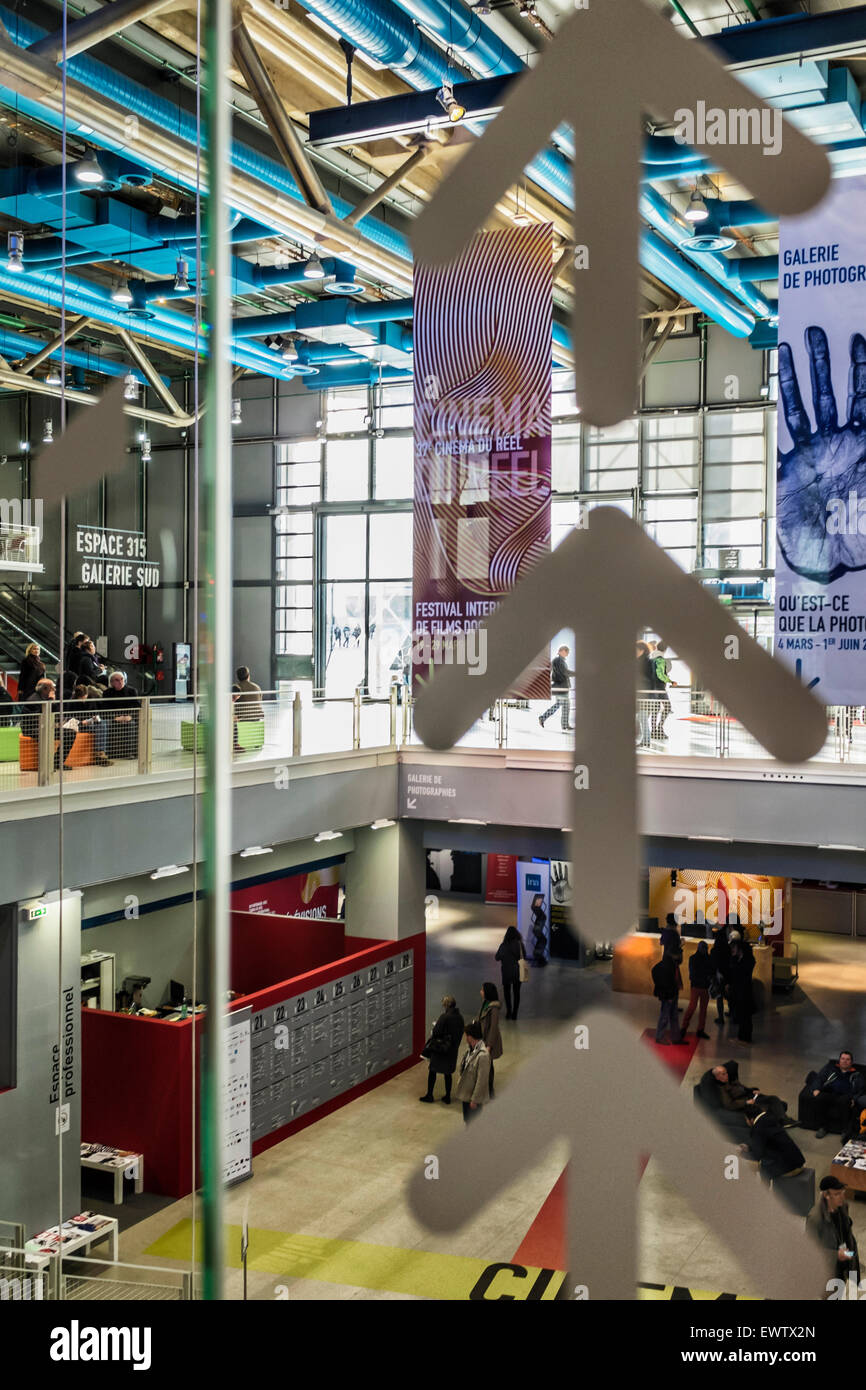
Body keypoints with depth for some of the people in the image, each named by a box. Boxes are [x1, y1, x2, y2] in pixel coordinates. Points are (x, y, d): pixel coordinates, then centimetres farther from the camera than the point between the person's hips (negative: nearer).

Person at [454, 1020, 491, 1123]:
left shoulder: (483, 1055, -28)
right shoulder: (470, 1049, -2)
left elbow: (482, 1080, -24)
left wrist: (475, 1100, -20)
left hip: (474, 1096, -8)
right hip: (466, 1093, 8)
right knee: (467, 1120, 21)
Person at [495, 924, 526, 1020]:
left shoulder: (504, 945, -15)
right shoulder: (520, 944, -10)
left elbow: (497, 958, -5)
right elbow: (524, 957, 2)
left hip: (506, 972, -2)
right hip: (518, 972, 2)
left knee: (507, 991, 16)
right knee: (516, 992, 13)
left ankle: (509, 1011, 9)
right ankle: (514, 1014, 13)